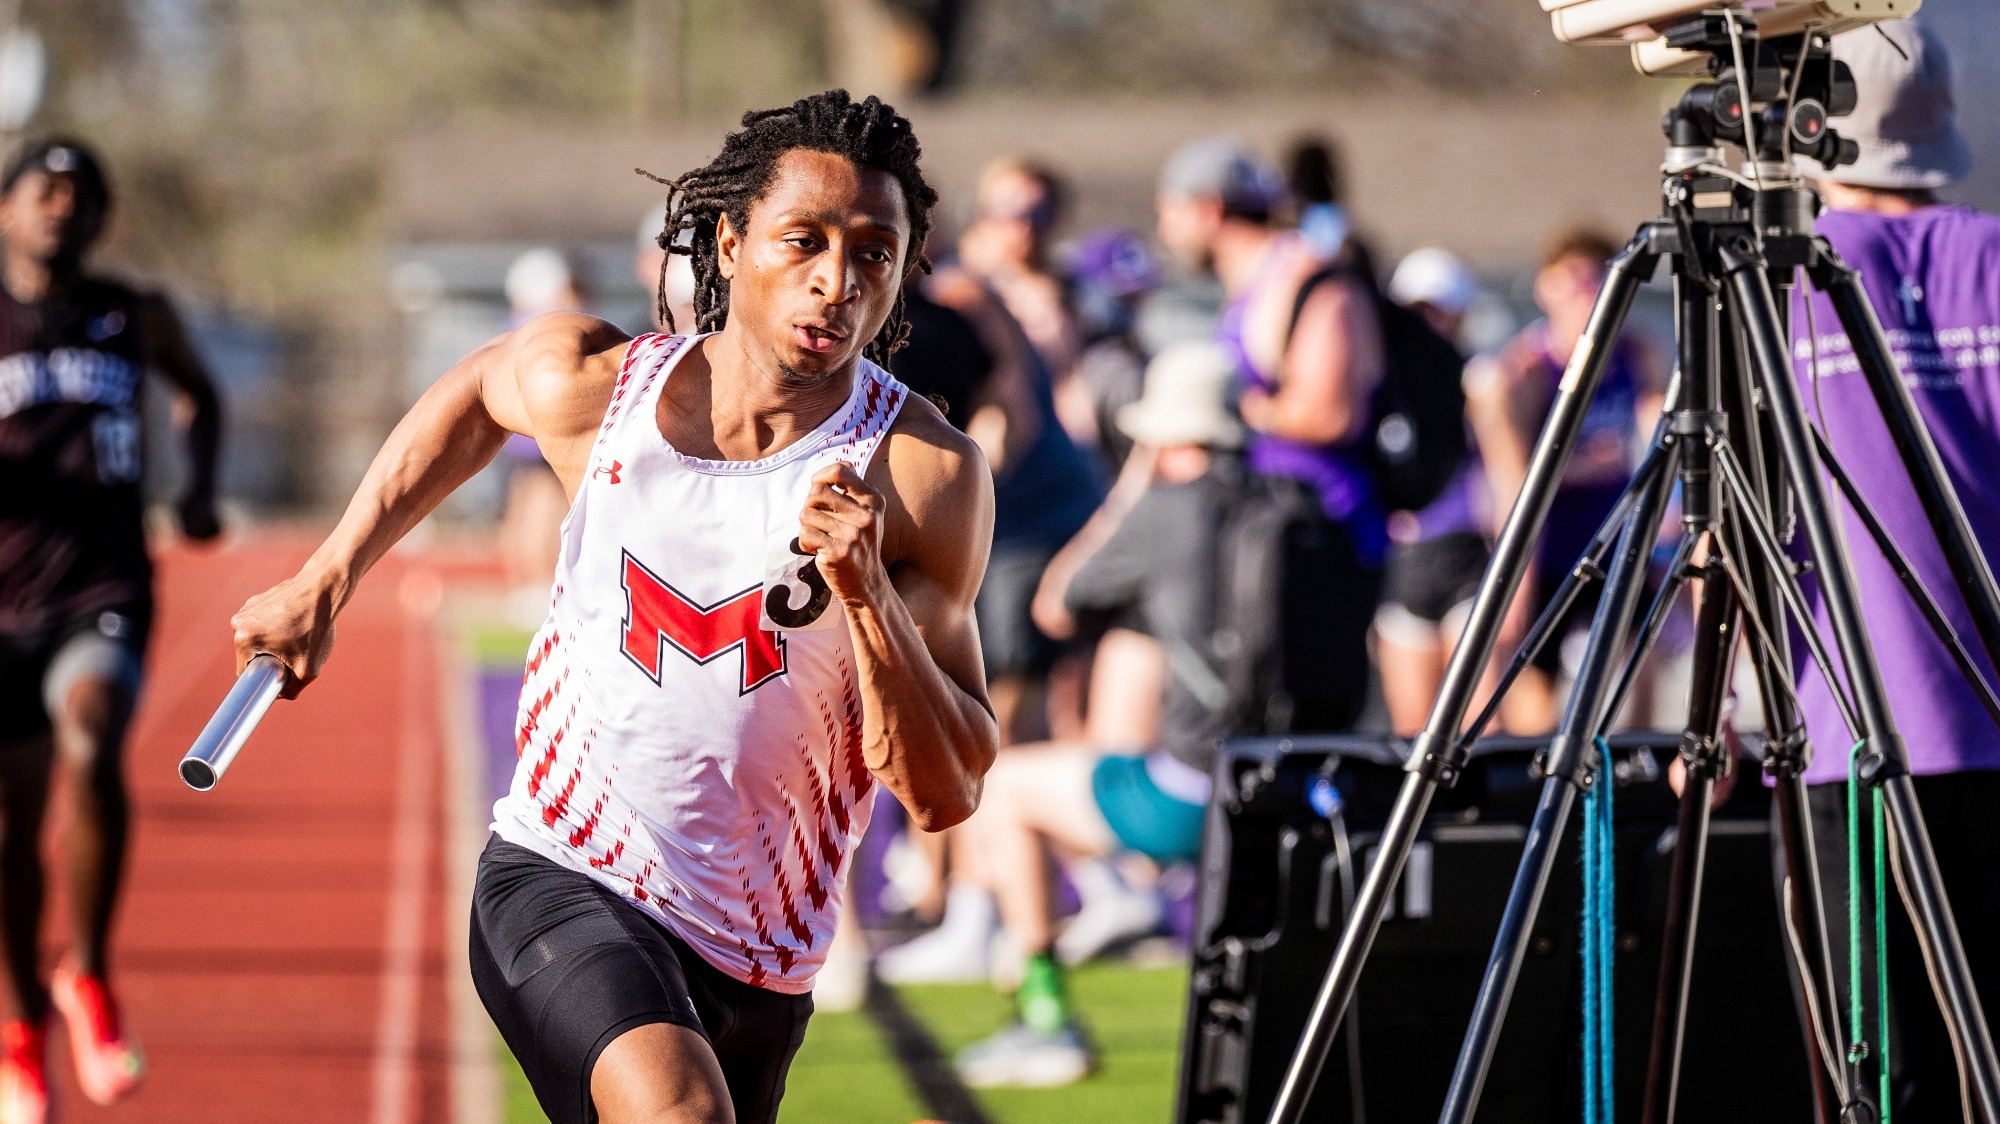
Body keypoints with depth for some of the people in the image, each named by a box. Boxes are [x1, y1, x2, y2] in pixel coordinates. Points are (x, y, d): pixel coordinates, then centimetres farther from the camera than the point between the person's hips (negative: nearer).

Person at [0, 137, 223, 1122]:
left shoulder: (136, 320, 5)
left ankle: (89, 979, -16)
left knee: (88, 745, -30)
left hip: (103, 594, -1)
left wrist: (199, 488, 11)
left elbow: (200, 393, 27)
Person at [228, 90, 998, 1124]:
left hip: (751, 967, 2)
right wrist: (326, 581, 22)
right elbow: (476, 391, 21)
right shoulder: (593, 382, -6)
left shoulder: (927, 478, -12)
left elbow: (945, 796, -14)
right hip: (555, 875, -2)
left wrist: (869, 596, -29)